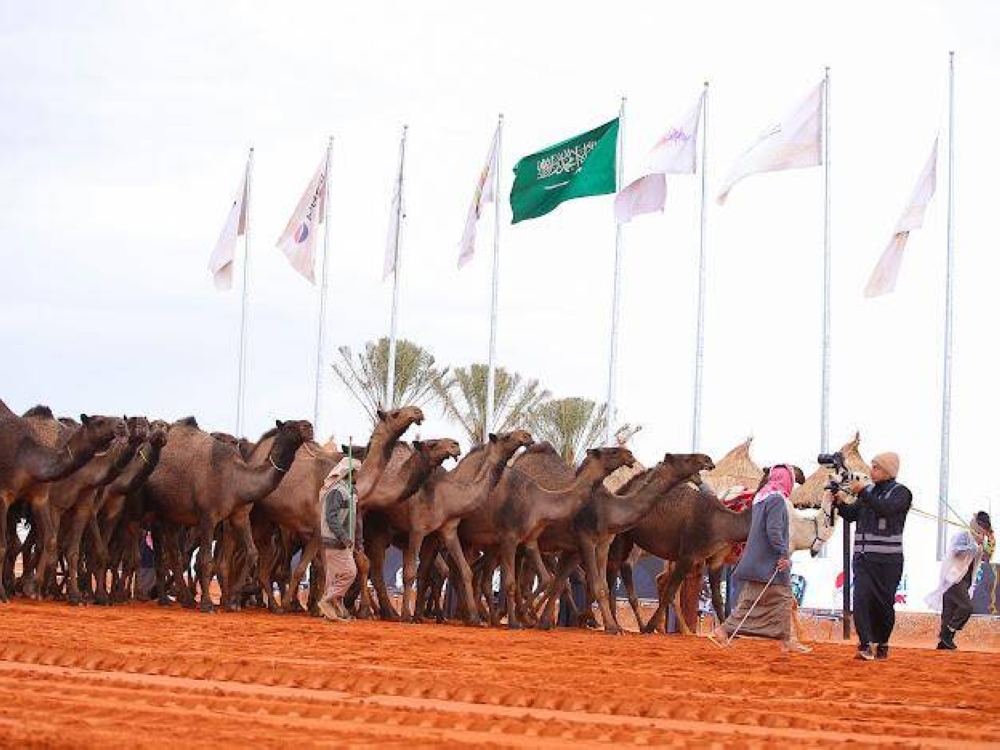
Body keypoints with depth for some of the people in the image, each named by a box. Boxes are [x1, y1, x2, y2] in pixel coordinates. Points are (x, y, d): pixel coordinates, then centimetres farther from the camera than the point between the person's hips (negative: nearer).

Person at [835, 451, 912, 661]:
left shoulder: (901, 493, -2)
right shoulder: (869, 490, 14)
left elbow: (886, 509, -21)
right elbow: (851, 515, 16)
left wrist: (863, 492, -21)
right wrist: (841, 503, -3)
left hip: (887, 560, -4)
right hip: (863, 557, 4)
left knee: (883, 604, 3)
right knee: (861, 599, -13)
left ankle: (881, 644, 20)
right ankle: (866, 645, -15)